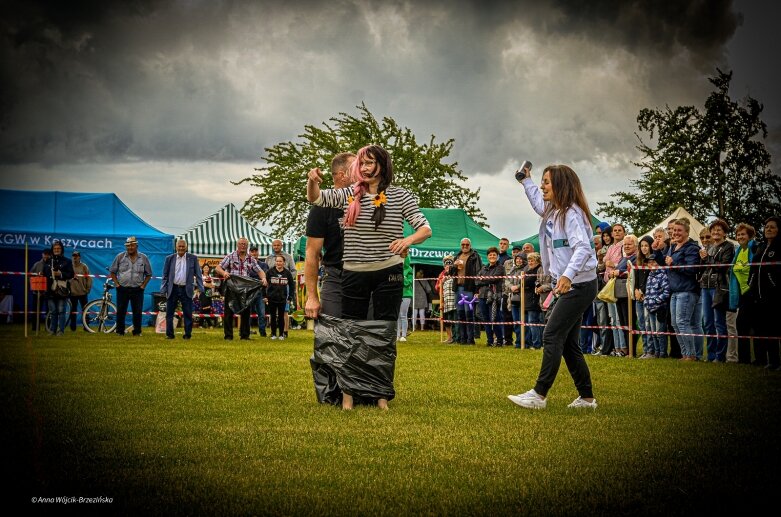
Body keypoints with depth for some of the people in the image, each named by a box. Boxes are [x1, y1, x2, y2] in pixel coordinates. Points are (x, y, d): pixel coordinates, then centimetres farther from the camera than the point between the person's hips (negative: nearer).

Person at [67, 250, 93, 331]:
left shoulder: (84, 266, 1)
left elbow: (89, 278, 2)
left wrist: (88, 289, -2)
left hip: (82, 292, -1)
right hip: (73, 292, 1)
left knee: (85, 310, 1)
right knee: (73, 310, 6)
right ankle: (73, 327, 13)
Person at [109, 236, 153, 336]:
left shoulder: (143, 258, 5)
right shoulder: (120, 257, 4)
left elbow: (148, 274, 12)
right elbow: (112, 272, 9)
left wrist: (143, 285, 1)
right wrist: (117, 284, -1)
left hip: (137, 290, 0)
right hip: (122, 289, 0)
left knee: (137, 312, 0)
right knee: (120, 312, 2)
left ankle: (137, 332, 9)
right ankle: (120, 332, 10)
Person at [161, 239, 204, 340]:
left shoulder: (193, 258, 3)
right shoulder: (169, 258, 5)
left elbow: (198, 274, 4)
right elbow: (165, 275, 7)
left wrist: (200, 288, -3)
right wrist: (164, 289, 0)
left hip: (186, 289, -1)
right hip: (173, 289, 1)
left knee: (188, 314, 2)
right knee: (169, 313, 3)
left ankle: (188, 334, 10)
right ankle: (169, 334, 10)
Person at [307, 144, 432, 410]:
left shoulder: (400, 196, -5)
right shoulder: (348, 195, 1)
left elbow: (425, 229, -7)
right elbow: (316, 198, 0)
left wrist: (409, 239, -29)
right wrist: (312, 182, -23)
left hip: (388, 273, -1)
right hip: (353, 275, 2)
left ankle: (382, 395, 14)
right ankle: (348, 392, 16)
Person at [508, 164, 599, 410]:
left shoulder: (571, 213, -16)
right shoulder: (553, 211, 13)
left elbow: (583, 247, -29)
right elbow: (538, 204, 38)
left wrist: (568, 275, -42)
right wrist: (526, 181, 42)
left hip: (579, 286, -10)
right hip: (568, 286, 10)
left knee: (552, 336, -12)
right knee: (568, 342, 9)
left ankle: (539, 395, -11)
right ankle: (586, 397, 14)